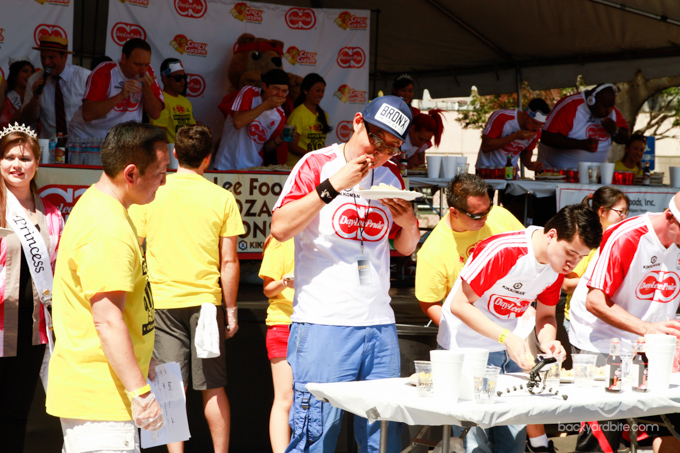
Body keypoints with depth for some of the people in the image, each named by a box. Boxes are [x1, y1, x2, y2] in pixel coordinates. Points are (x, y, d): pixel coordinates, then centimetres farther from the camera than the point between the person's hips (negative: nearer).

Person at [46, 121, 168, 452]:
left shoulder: (94, 205, 14)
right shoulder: (108, 230, -21)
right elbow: (107, 319, -26)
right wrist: (140, 392, -26)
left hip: (82, 386, 11)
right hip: (100, 396, -11)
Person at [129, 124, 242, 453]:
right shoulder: (221, 198, -2)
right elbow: (229, 262, -1)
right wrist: (231, 309, 8)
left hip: (161, 301, 0)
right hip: (205, 301, 0)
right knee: (212, 387, 9)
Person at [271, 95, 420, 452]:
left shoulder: (390, 176, 16)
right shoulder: (317, 165, -1)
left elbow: (405, 248, 24)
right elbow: (280, 228, -12)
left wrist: (410, 225, 2)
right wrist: (332, 186, -16)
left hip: (380, 326, 5)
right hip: (322, 324, -5)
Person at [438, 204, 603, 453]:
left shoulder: (558, 266, -5)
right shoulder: (501, 252, -28)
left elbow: (546, 315, 7)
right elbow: (459, 305, -24)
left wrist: (547, 340, -16)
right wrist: (506, 337, -33)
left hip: (507, 348, 7)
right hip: (466, 347, -7)